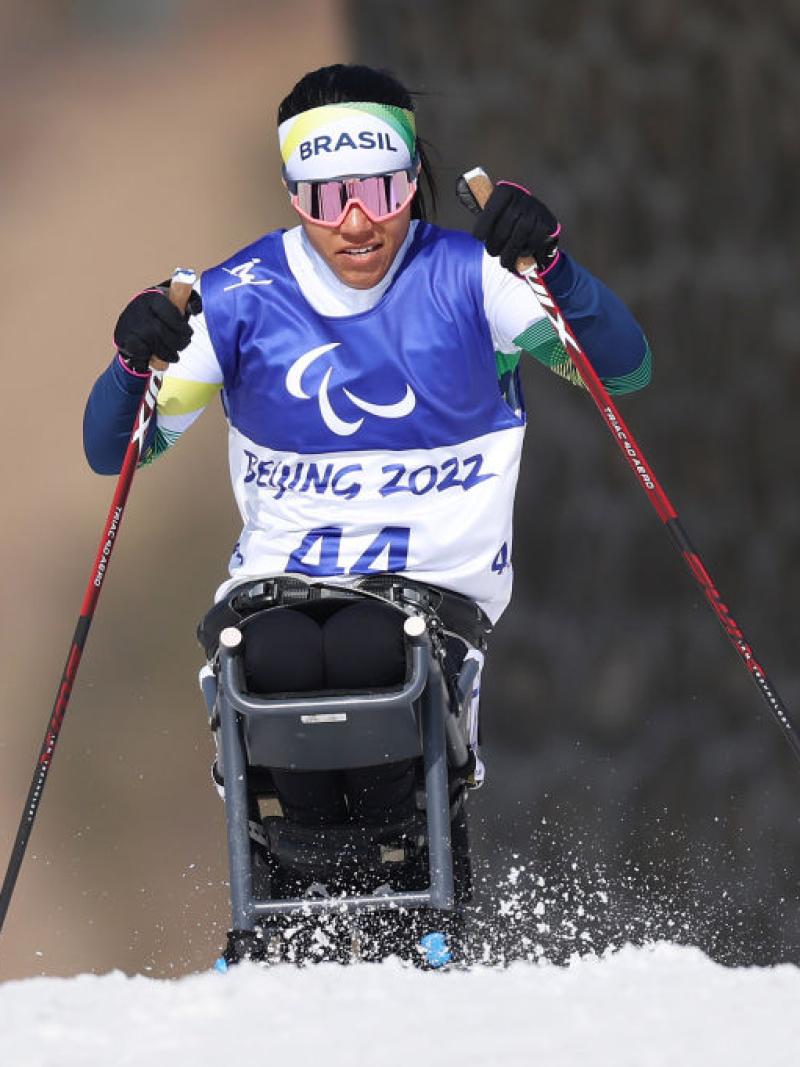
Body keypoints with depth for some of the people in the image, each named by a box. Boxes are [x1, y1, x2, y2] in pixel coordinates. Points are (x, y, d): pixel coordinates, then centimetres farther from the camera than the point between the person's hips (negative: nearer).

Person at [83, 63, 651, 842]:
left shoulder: (470, 278, -1)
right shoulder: (239, 300, 1)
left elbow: (625, 369, -8)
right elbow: (113, 452, 3)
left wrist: (551, 269, -24)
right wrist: (133, 364, -18)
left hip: (437, 581, -1)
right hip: (281, 578, 1)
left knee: (366, 649, -35)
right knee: (277, 659, -33)